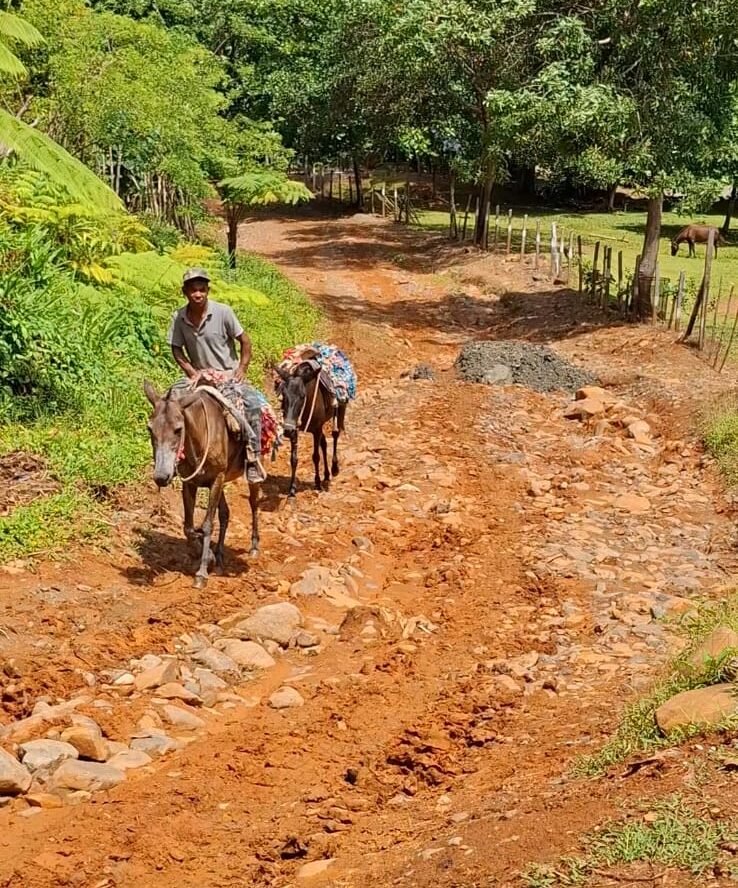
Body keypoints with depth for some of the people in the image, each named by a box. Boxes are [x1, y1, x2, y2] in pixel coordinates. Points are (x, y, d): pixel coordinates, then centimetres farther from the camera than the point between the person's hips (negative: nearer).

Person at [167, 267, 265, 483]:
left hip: (230, 375, -3)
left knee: (252, 404, -29)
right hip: (201, 377, 3)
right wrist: (191, 372, -8)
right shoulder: (179, 318, -4)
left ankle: (253, 460, -21)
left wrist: (242, 369, -12)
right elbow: (176, 349, 3)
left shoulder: (223, 312, -12)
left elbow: (245, 341, -5)